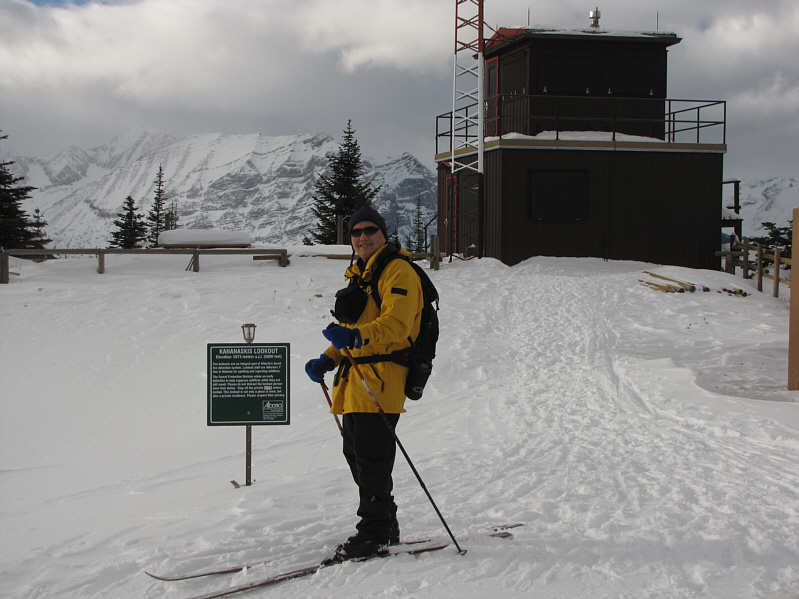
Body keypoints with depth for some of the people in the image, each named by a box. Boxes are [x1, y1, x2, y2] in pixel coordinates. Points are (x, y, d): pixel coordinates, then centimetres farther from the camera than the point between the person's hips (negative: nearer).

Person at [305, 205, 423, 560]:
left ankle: (374, 532, -2)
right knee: (356, 454, 11)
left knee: (371, 457, -9)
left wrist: (356, 336, -38)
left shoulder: (398, 272, -6)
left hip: (381, 377, -9)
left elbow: (396, 325, -22)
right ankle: (385, 527, 22)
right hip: (355, 381, 9)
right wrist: (328, 360, 13)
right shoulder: (359, 275, 24)